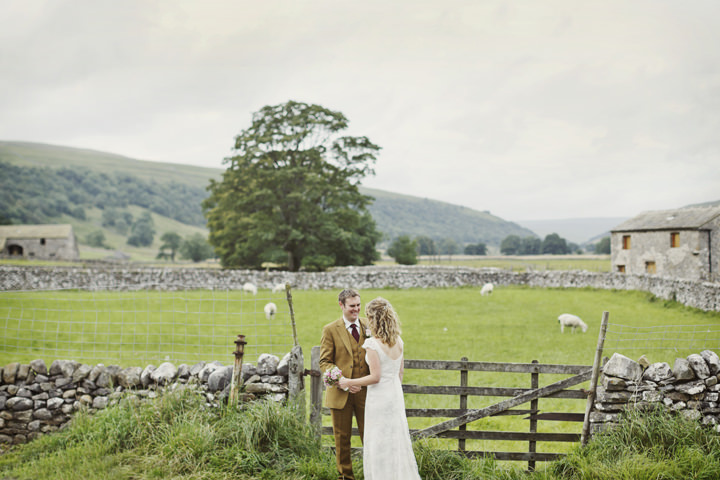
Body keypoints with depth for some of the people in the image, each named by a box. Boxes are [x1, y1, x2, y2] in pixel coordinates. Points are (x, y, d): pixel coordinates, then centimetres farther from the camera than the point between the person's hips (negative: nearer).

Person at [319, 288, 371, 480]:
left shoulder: (368, 326, 5)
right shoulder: (330, 330, -3)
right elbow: (325, 362, -5)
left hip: (365, 391, 2)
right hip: (340, 392, -1)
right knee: (342, 438, 11)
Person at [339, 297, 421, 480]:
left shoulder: (373, 344, -19)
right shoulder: (398, 341, 3)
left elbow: (375, 377, -19)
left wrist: (350, 382, -9)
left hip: (379, 397, -7)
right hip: (396, 396, 7)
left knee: (379, 443, 4)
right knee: (397, 440, 15)